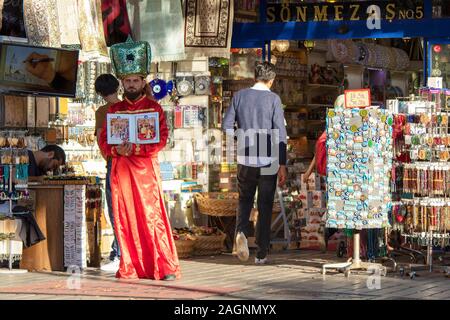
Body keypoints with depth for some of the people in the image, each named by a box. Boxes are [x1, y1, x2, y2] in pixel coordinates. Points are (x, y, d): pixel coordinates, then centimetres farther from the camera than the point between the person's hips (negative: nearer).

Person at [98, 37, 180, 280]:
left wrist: (135, 148, -16)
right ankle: (130, 267, 7)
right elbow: (103, 141, 10)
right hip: (120, 169, 3)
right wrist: (117, 150, -11)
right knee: (125, 218, 2)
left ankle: (166, 267, -7)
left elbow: (161, 139, -4)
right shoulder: (114, 110, 14)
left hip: (146, 168, -3)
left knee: (153, 215, -8)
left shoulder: (154, 108, 5)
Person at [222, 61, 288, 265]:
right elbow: (280, 133, -10)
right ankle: (261, 254, 11)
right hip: (268, 160, -2)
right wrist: (282, 165, -7)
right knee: (265, 207, 8)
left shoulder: (240, 96, 1)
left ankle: (241, 231, -9)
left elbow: (226, 126, 3)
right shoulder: (273, 99, -7)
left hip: (245, 159, 2)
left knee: (245, 200, 19)